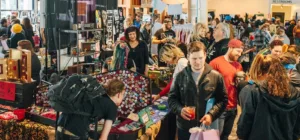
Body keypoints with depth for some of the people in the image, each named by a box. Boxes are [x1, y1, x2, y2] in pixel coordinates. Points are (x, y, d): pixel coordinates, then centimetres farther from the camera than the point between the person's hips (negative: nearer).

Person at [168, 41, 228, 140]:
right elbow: (172, 99, 6)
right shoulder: (180, 76, 1)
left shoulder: (216, 76, -2)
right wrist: (180, 109, -14)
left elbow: (223, 100, 1)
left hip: (207, 127, -1)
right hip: (184, 127, 1)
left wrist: (211, 114, -15)